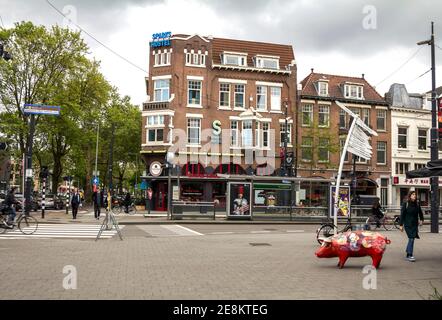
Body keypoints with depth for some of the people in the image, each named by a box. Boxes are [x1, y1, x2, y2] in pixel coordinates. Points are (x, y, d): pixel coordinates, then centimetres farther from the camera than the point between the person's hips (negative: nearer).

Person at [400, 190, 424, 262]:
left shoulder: (417, 204, 4)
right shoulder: (405, 204, -7)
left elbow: (420, 212, 20)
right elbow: (402, 215, -6)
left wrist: (421, 220, 10)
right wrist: (401, 225, -7)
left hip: (415, 224, 4)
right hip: (407, 224, -4)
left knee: (412, 238, 8)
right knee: (411, 239, -9)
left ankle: (408, 255, 25)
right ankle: (410, 255, -4)